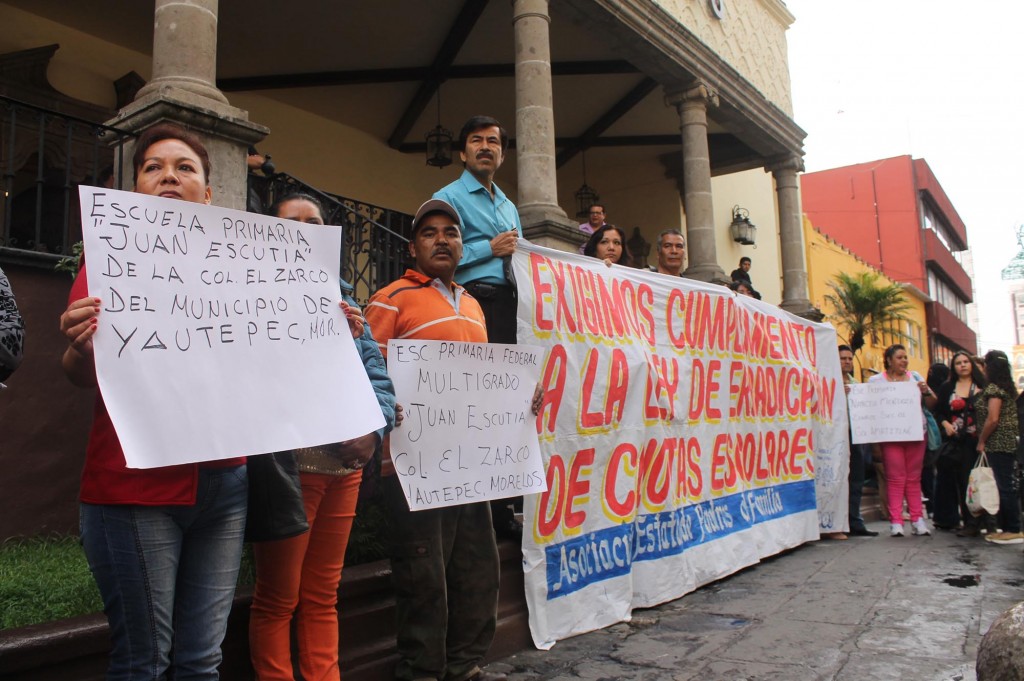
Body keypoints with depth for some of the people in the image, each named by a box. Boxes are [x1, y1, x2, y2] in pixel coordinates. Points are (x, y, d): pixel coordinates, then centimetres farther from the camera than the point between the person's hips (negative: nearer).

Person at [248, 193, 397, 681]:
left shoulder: (344, 300, 16)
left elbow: (378, 377, 10)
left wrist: (374, 428, -7)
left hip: (346, 465, 5)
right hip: (288, 461, -5)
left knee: (322, 596, 15)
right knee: (277, 599, 4)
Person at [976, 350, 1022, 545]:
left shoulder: (993, 388, -13)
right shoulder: (1007, 387, 15)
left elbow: (993, 419, -20)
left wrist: (981, 441, -10)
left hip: (998, 444, -10)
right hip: (1008, 443, 10)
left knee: (1005, 486, -6)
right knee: (1007, 485, 11)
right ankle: (1007, 527, 16)